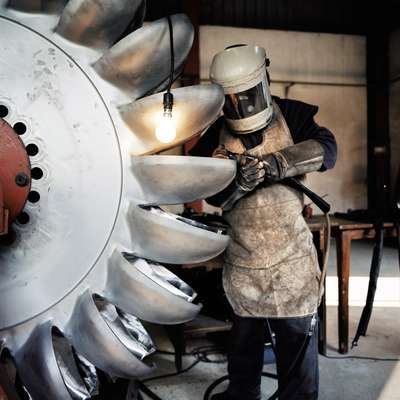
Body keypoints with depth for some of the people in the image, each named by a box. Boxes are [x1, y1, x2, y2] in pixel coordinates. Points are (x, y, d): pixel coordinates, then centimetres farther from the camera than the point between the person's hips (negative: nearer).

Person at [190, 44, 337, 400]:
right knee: (244, 335, 21)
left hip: (291, 257, -1)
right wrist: (238, 184, -30)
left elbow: (327, 148, -19)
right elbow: (212, 195, -8)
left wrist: (276, 163, -33)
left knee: (296, 336, 8)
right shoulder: (216, 136, -3)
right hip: (242, 260, 2)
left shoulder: (292, 116, -4)